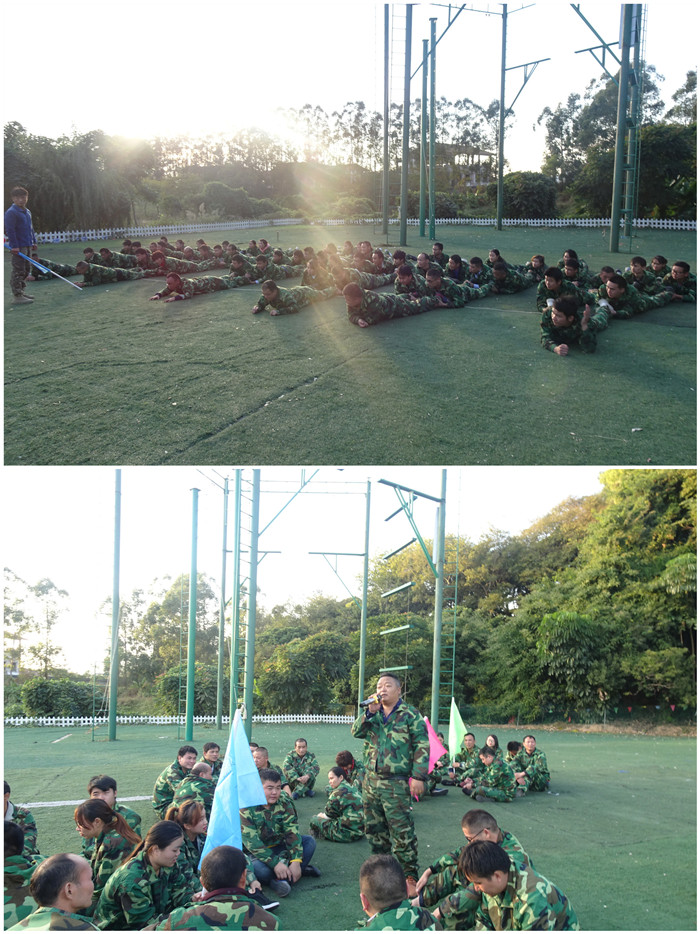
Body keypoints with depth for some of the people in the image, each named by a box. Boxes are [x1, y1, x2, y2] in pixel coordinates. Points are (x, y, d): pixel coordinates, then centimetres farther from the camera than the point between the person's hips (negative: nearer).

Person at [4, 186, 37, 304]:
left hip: (28, 246, 9)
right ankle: (17, 296, -8)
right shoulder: (11, 212, -12)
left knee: (27, 269, 16)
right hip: (18, 247, -9)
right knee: (18, 271, -9)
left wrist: (34, 242, 19)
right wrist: (14, 246, -21)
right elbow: (10, 230, -17)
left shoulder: (28, 212, 16)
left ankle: (20, 291, 27)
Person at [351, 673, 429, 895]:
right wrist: (370, 712, -12)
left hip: (396, 783, -6)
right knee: (374, 828, 14)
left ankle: (410, 875, 2)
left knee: (402, 831, -7)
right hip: (371, 781, 6)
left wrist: (418, 777, -13)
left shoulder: (410, 714, -4)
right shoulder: (373, 714, 14)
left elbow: (422, 747, -6)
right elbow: (356, 731, 2)